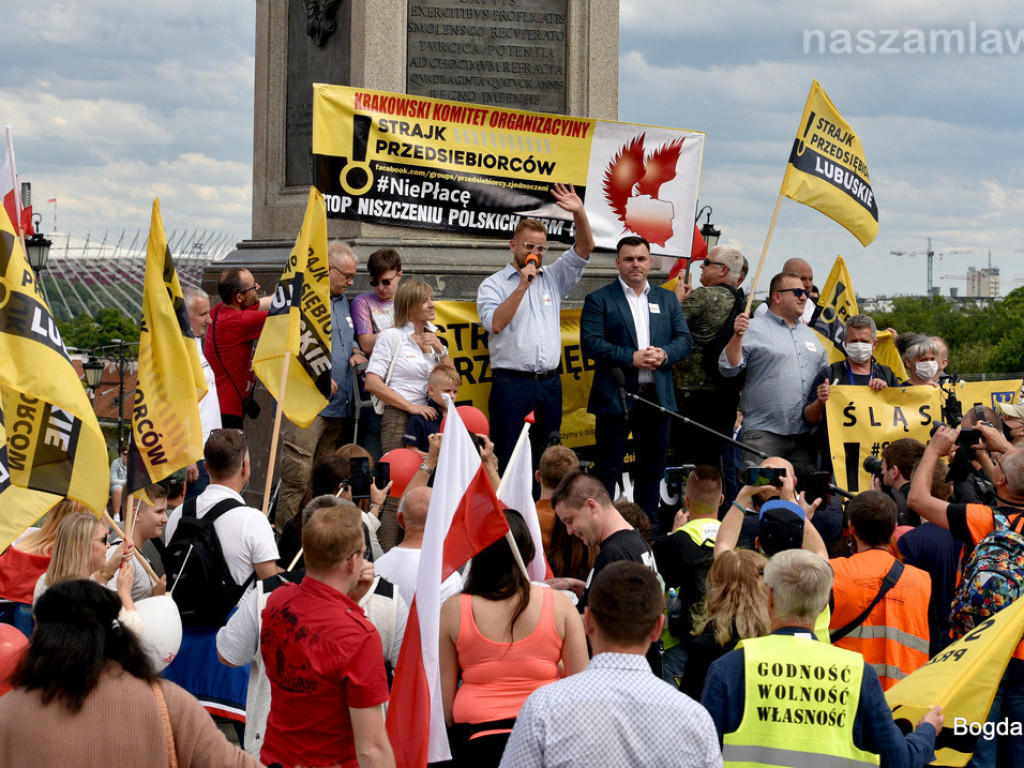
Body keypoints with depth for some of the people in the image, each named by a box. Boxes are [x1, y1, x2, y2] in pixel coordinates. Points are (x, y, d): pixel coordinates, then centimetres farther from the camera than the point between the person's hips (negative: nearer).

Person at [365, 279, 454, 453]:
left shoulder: (433, 339, 17)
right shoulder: (391, 336, 0)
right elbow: (372, 383, -9)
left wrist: (440, 349, 1)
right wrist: (411, 406, -14)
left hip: (430, 417, 5)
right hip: (399, 418, -5)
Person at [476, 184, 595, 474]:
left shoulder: (553, 278, 14)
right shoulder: (493, 284, 2)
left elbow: (584, 249, 5)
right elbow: (496, 323, -14)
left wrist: (580, 213, -10)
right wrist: (522, 286, -15)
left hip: (550, 383, 5)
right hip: (512, 383, -4)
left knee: (547, 460, 8)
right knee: (508, 460, -6)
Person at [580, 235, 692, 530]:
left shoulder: (667, 299, 15)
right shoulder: (599, 300, 0)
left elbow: (684, 339, 9)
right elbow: (590, 343, -10)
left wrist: (663, 354, -12)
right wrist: (631, 357, -19)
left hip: (657, 396, 5)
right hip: (615, 397, -4)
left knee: (652, 467, 12)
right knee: (607, 469, -1)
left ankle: (648, 525, 22)